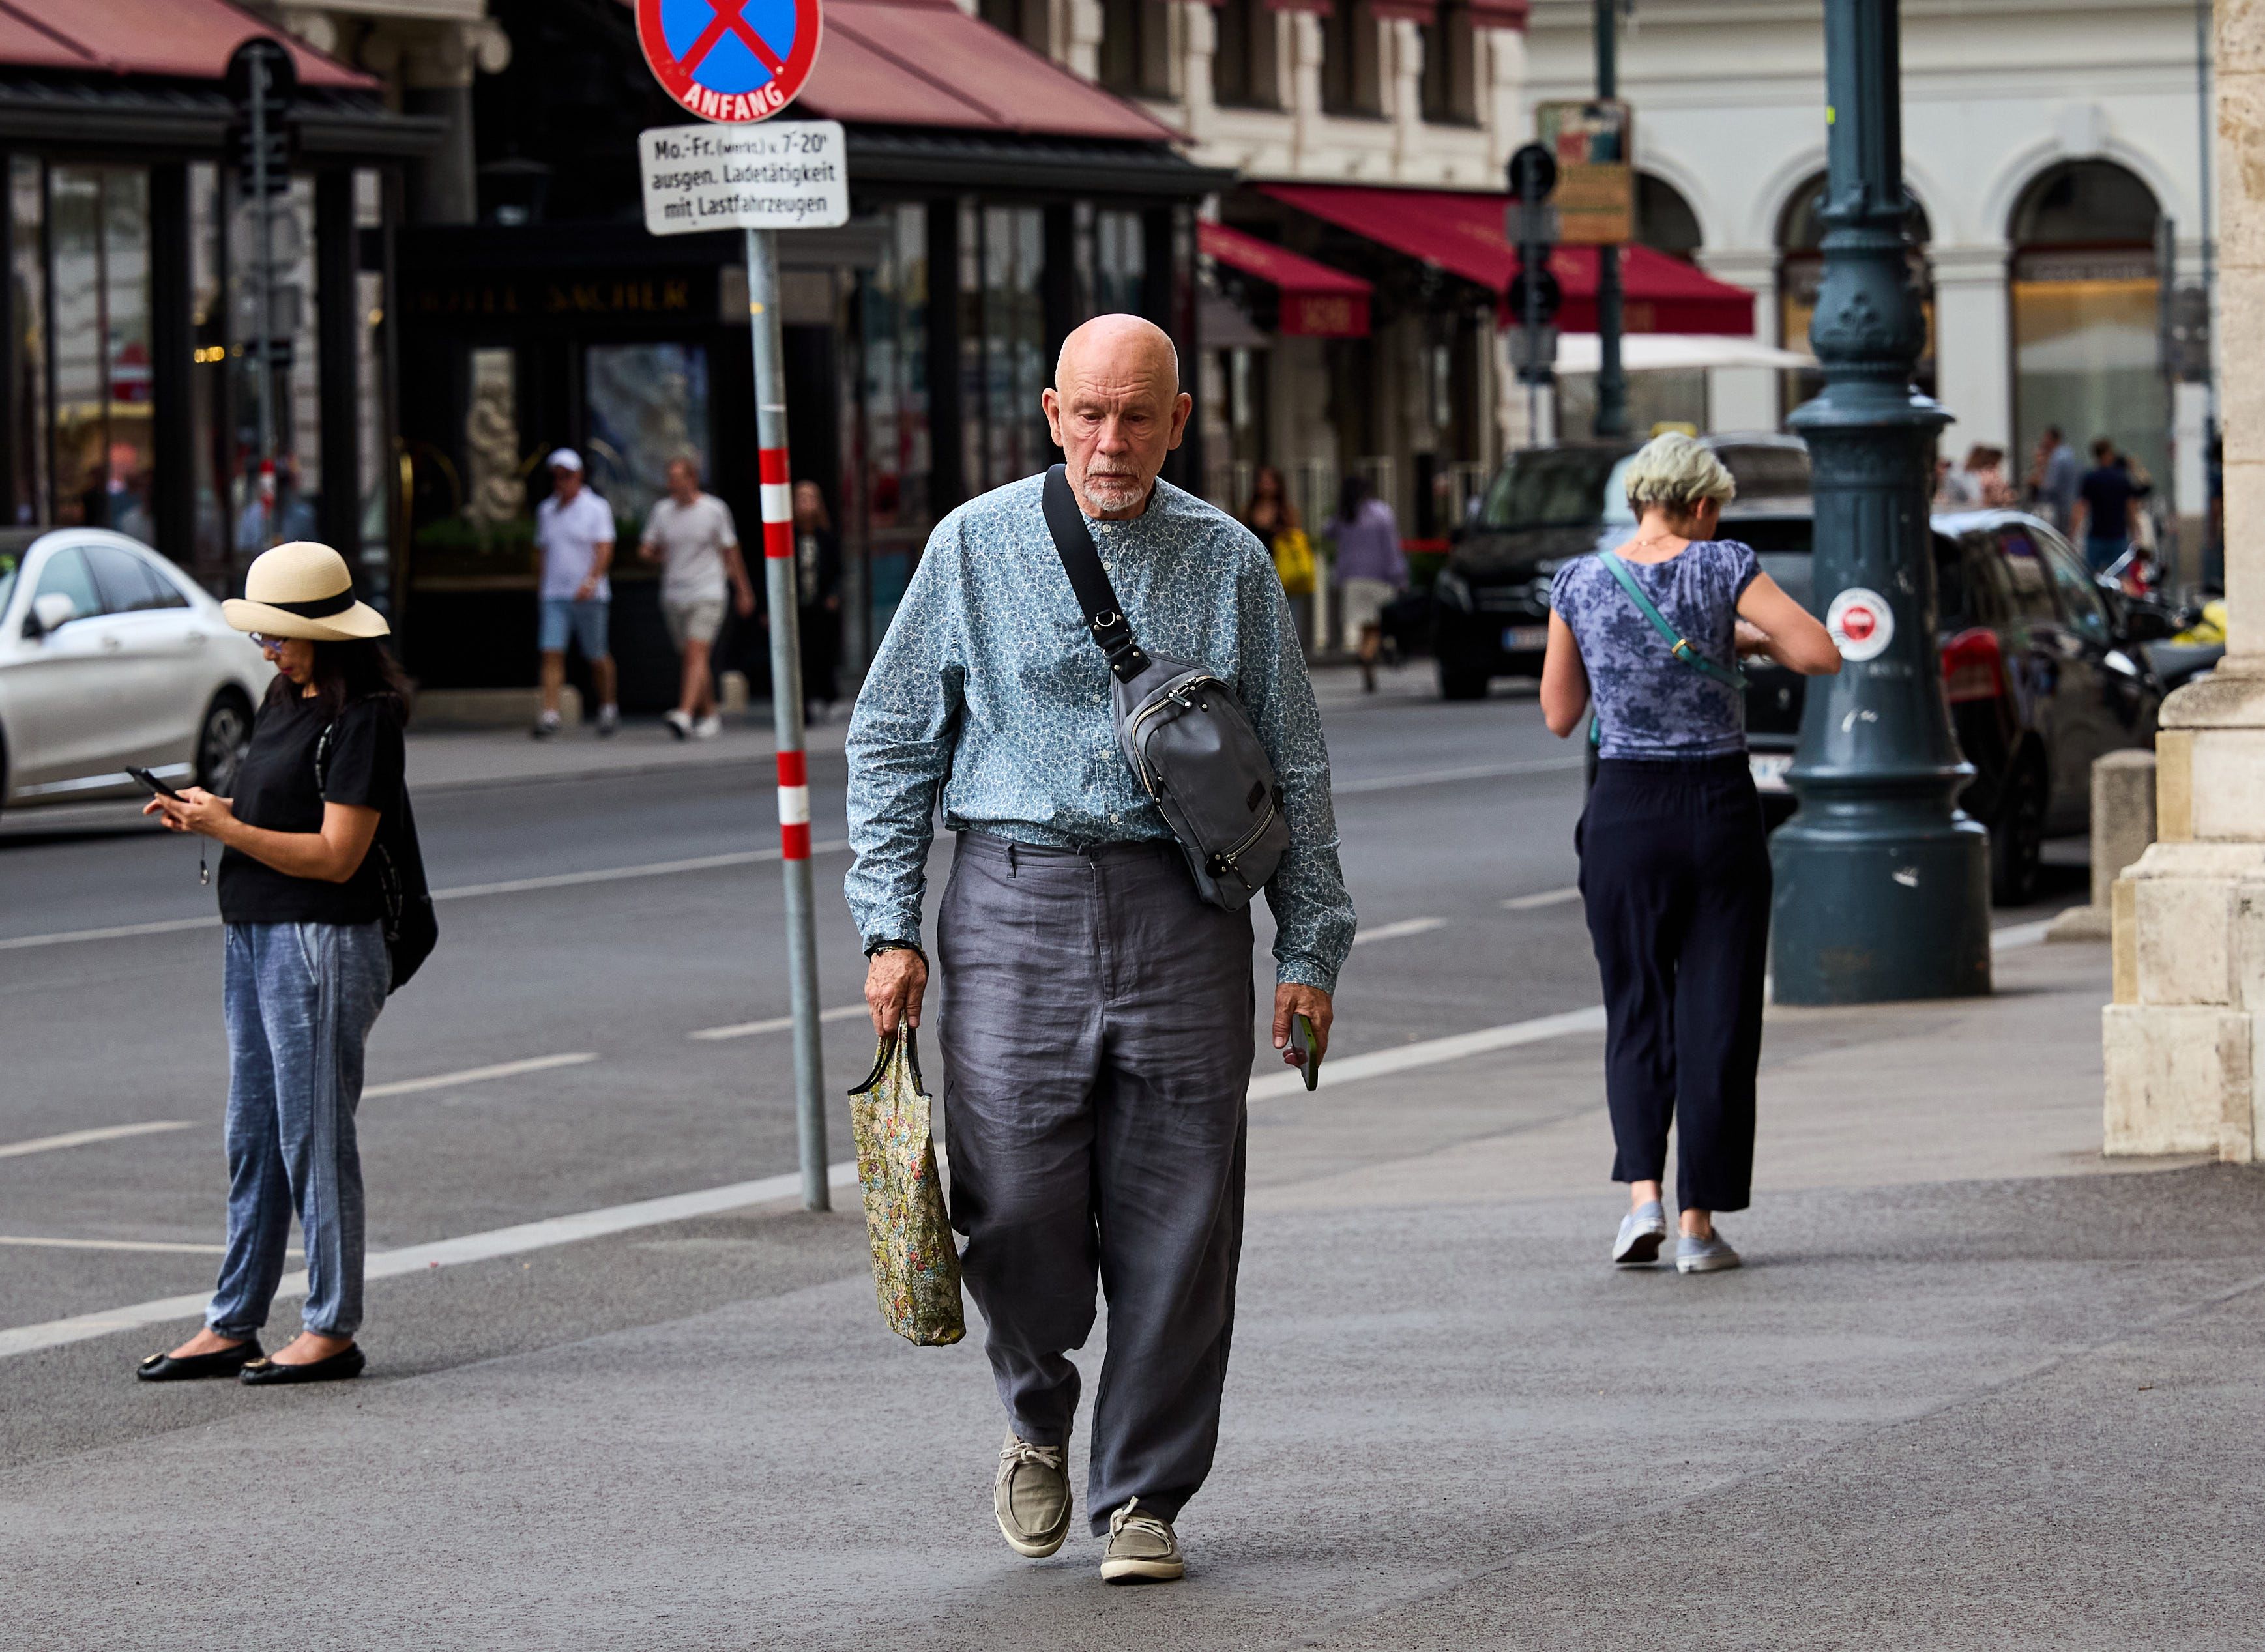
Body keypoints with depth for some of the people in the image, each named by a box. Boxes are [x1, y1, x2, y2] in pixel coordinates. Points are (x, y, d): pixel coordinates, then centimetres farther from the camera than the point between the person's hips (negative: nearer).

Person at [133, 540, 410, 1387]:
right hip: (253, 937, 9)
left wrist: (227, 829, -18)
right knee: (252, 1140, 12)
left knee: (312, 1136, -3)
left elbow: (335, 855, -18)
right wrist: (207, 808, 0)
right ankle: (232, 1326, 17)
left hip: (321, 945, -9)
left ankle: (332, 1331, 5)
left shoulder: (362, 719, -14)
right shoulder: (285, 701, 13)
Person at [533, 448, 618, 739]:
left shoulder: (596, 508, -3)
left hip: (589, 595, -3)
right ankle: (550, 714, -18)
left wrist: (591, 580, -28)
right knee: (552, 653, -11)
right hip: (555, 596, 3)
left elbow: (605, 551, -13)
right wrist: (544, 588, 17)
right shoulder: (546, 511, 12)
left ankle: (608, 708, 26)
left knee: (597, 657, 6)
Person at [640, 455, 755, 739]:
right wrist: (649, 553, -10)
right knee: (693, 660, 11)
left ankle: (685, 715, -29)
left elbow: (730, 553, 5)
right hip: (673, 596, 5)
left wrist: (743, 591, 10)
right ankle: (710, 715, 24)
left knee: (696, 654, -18)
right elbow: (649, 549, 14)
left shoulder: (715, 510, -3)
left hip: (707, 595, -5)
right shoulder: (662, 511, 7)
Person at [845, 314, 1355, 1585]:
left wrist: (1311, 949, 5)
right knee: (1018, 1204, -6)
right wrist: (892, 925, 2)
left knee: (1176, 1224, -1)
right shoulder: (977, 547, 5)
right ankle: (1039, 1412, 23)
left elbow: (1297, 770, 11)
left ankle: (1144, 1495, 10)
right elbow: (893, 741, 9)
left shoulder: (1229, 564, 7)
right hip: (1015, 901, -1)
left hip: (1182, 912, 1)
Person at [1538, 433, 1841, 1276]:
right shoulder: (1722, 568, -7)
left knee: (1636, 1011, 14)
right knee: (1717, 1017, 6)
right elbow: (1821, 654, -10)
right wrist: (1747, 637, 7)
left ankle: (1642, 1192, -4)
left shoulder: (1579, 583, -1)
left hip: (1625, 811, 1)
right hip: (1720, 808, -1)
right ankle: (1699, 1222, 5)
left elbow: (1559, 715, 8)